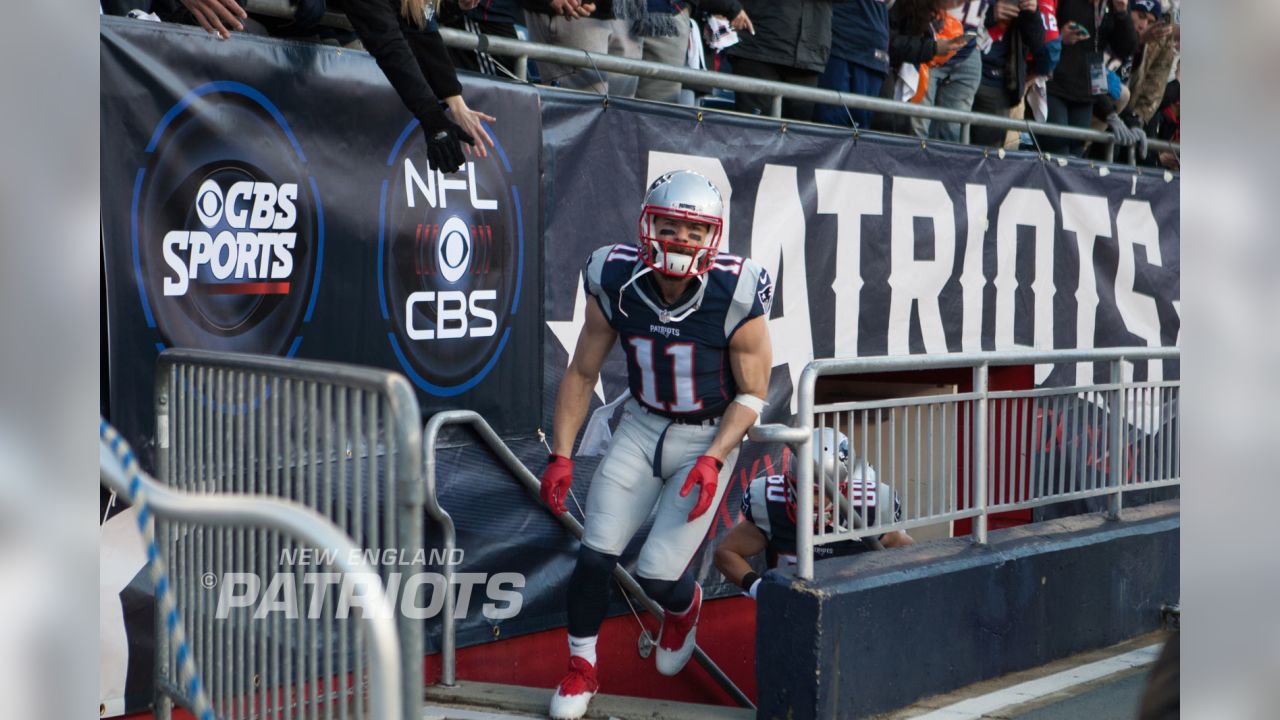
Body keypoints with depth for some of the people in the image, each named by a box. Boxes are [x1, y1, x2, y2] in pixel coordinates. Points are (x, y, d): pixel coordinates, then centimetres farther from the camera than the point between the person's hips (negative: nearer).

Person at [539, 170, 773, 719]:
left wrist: (714, 459, -23)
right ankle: (581, 667, 17)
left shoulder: (735, 296, -21)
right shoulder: (616, 283, -13)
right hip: (642, 426, 3)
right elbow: (582, 373, 0)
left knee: (658, 575, -7)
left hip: (709, 437, -3)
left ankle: (683, 609, 32)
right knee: (595, 555, -8)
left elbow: (752, 393, -10)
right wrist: (560, 455, -4)